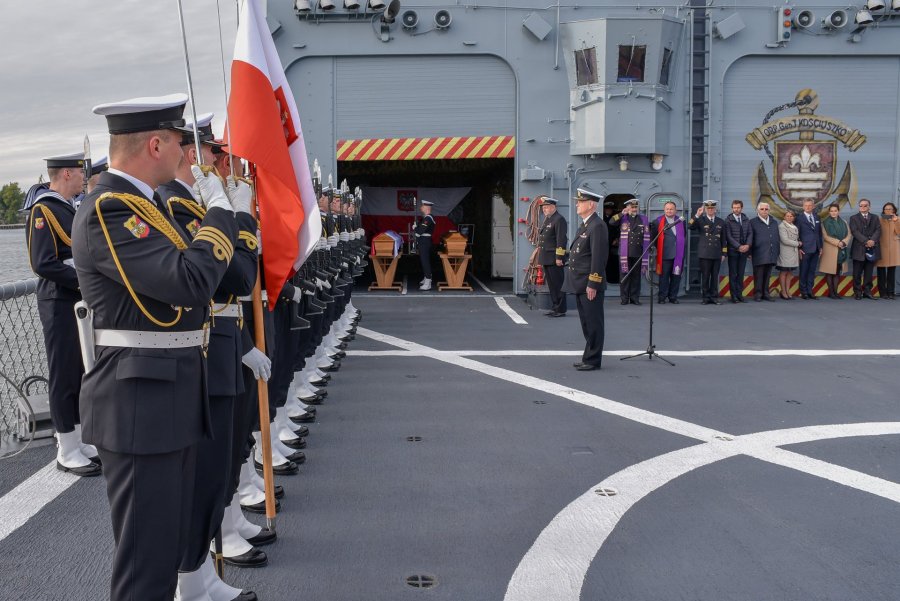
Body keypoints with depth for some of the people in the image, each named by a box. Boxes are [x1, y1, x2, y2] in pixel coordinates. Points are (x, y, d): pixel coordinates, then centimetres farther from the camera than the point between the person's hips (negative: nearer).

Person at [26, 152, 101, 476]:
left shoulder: (71, 207, 14)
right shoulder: (44, 210, -13)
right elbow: (43, 264, -21)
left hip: (82, 302, 9)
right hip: (61, 306, -9)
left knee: (82, 374, 14)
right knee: (64, 377, 0)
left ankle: (81, 441, 25)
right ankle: (67, 453, 9)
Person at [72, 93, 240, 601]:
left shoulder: (141, 205, 13)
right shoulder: (107, 212, -18)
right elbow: (190, 280, -28)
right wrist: (220, 210, -16)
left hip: (173, 397, 10)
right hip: (142, 403, -10)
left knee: (170, 541, 21)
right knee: (148, 557, 1)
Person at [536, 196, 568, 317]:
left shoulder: (559, 220, -11)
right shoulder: (546, 220, 18)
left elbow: (561, 240, -17)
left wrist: (559, 257, -21)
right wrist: (541, 257, 19)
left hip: (554, 259, -9)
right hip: (546, 259, 9)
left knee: (557, 284, -4)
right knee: (551, 284, 12)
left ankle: (560, 310, 0)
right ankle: (554, 308, 19)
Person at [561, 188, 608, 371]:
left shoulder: (597, 226, -15)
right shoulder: (584, 225, 16)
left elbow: (599, 257, -19)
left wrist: (592, 284, -21)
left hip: (590, 285, -10)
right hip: (580, 284, 10)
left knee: (593, 323, -1)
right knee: (586, 322, 15)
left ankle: (593, 360, 6)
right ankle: (589, 357, 23)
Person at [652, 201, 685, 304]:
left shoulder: (681, 221, 14)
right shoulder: (658, 221, 3)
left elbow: (685, 235, 19)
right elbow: (654, 237, 3)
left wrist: (683, 247, 10)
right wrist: (657, 249, -1)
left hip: (678, 255, 3)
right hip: (665, 255, -3)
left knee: (676, 276, 5)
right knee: (664, 276, -1)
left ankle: (673, 297, 14)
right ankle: (662, 297, 5)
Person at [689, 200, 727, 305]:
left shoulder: (720, 222, 14)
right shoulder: (700, 220, 4)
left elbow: (723, 239, 15)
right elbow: (690, 226, -15)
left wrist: (724, 253, 11)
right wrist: (697, 215, -24)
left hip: (717, 254, 3)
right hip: (705, 253, -3)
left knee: (715, 276, 4)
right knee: (705, 276, -2)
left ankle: (714, 297, 9)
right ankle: (706, 297, 4)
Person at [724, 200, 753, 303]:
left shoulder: (746, 220, 11)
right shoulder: (728, 220, -4)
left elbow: (750, 233, 8)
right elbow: (728, 236, -9)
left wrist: (748, 245, -9)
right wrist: (738, 246, -15)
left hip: (744, 250, 4)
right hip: (733, 251, -4)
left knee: (741, 274, 6)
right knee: (733, 274, 0)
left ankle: (740, 294, 10)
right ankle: (734, 295, 4)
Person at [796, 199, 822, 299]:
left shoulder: (817, 217, 13)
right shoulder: (799, 218, -4)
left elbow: (819, 233, 16)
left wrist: (820, 246, 11)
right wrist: (798, 248, -9)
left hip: (815, 249, 5)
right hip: (805, 249, -5)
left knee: (812, 271, 8)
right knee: (804, 271, 0)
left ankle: (810, 291, 13)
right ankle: (803, 292, 6)